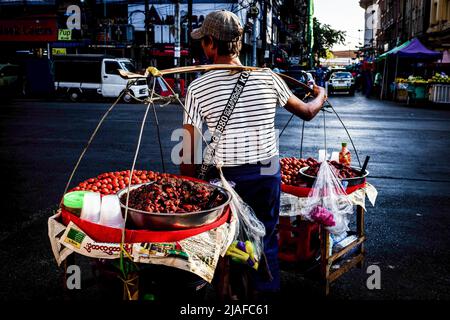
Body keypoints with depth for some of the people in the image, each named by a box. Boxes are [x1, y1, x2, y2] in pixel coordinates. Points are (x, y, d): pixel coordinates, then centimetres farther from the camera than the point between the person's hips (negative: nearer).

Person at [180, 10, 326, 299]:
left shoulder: (198, 88, -8)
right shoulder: (267, 78, -4)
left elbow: (189, 151, -9)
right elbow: (307, 112, 9)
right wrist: (321, 95, 30)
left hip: (225, 177, -1)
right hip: (267, 172, 1)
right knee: (266, 241, 15)